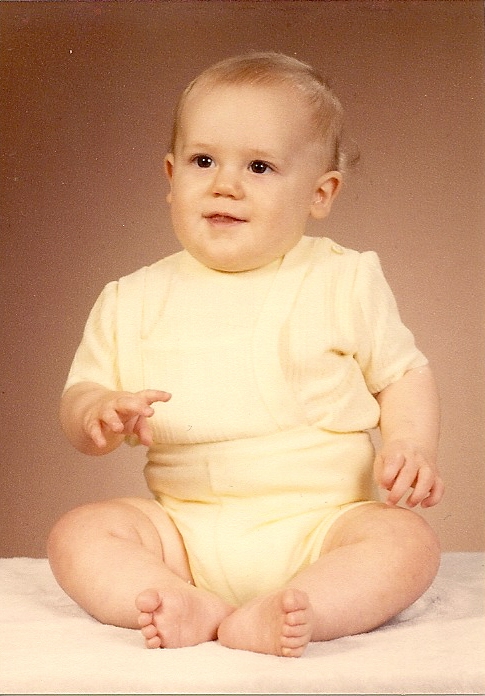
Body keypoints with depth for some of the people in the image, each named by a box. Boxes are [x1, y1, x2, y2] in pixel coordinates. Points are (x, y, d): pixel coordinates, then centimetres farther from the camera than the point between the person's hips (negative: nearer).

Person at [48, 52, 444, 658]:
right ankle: (197, 609, -33)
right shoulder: (134, 301, 5)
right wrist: (100, 414, -17)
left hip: (321, 523, -1)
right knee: (75, 535, -17)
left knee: (408, 542, -27)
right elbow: (79, 393, 8)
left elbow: (404, 375, 8)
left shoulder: (346, 282, 1)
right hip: (184, 532, 2)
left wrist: (412, 448, -12)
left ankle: (262, 621, -40)